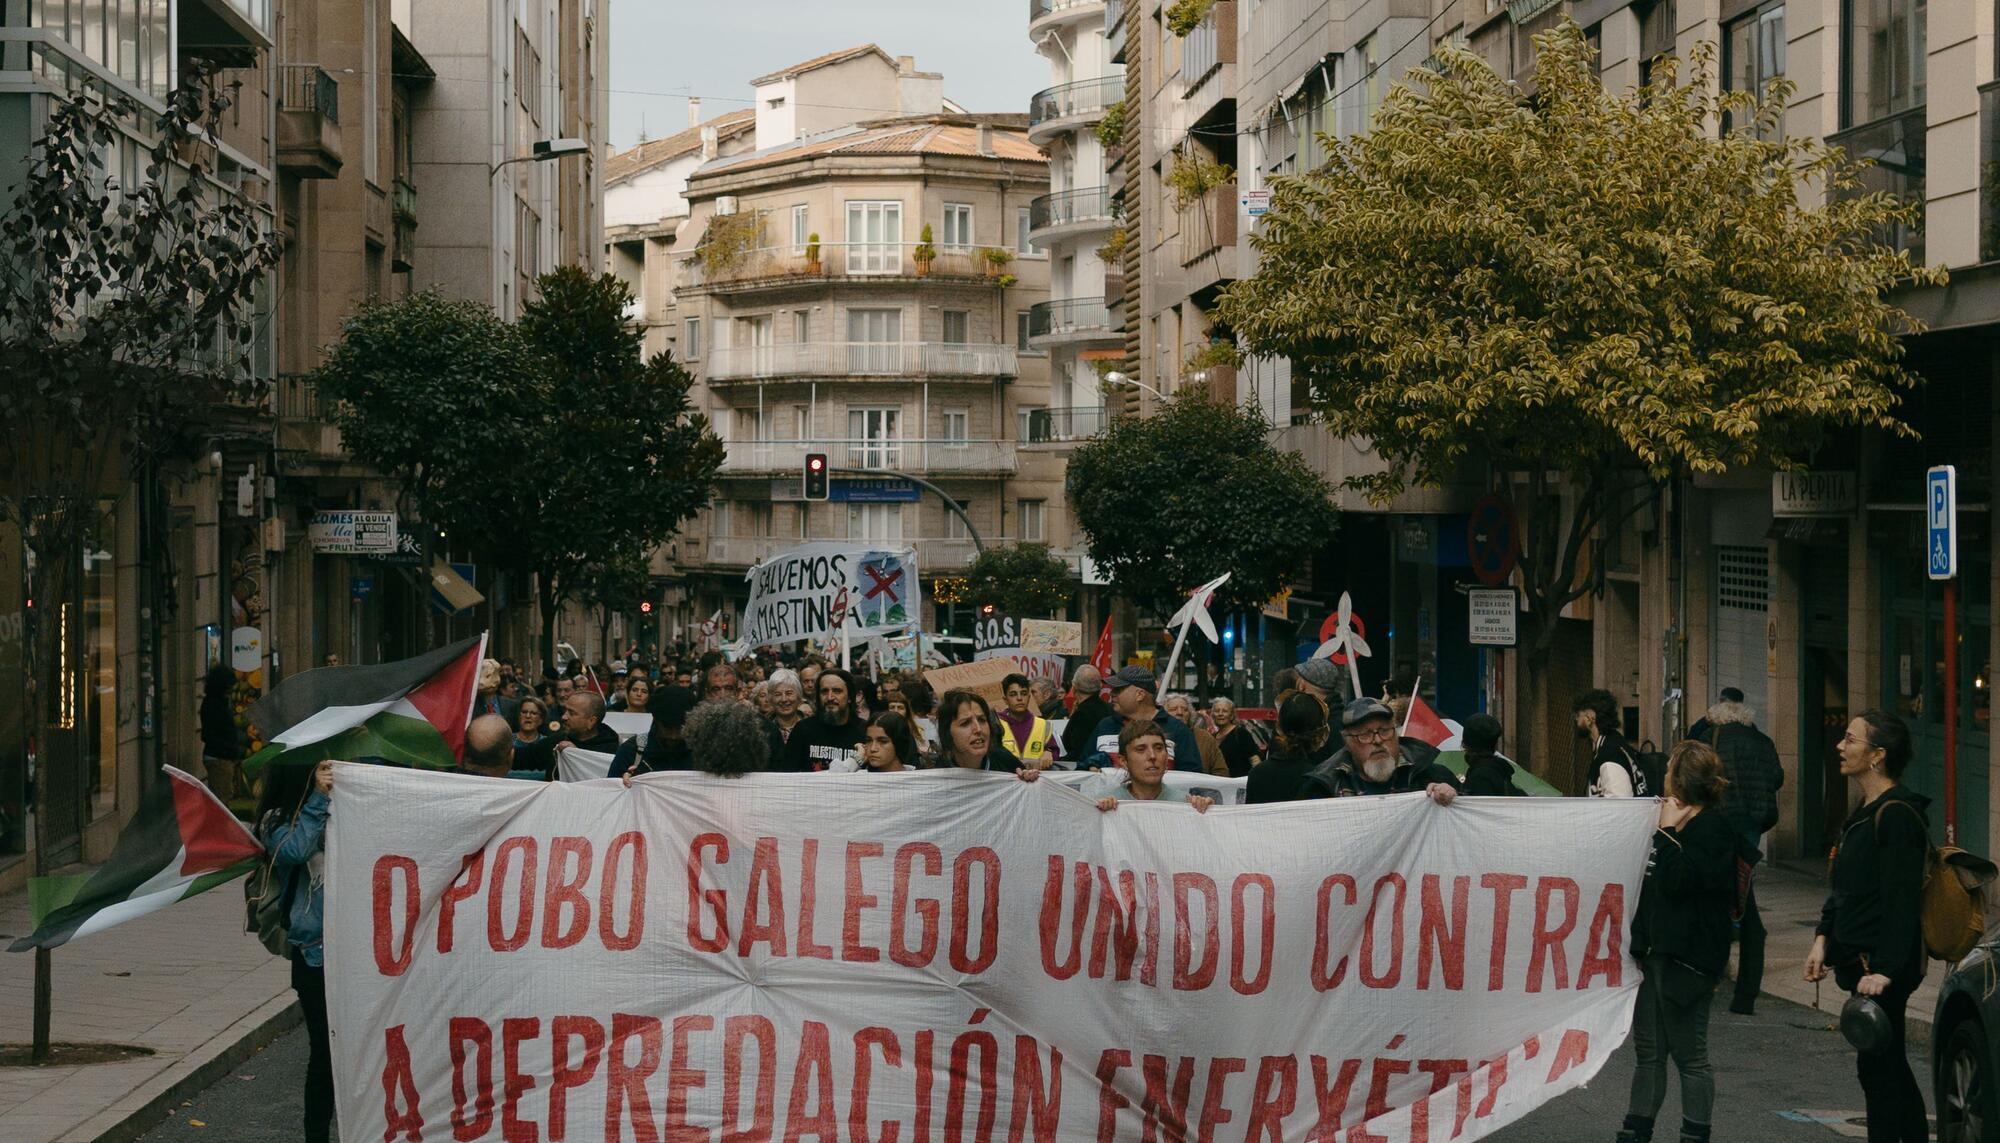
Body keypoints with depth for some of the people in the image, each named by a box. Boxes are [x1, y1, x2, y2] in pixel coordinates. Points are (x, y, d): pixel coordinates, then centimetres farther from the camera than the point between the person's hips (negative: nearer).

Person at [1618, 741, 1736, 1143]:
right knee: (1648, 1051, 13)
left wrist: (1667, 831, -16)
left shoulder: (1713, 829, -12)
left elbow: (1676, 880, -24)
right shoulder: (1674, 821, 16)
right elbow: (1649, 883, 29)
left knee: (1690, 1055, -1)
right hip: (1653, 951, 9)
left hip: (1687, 958, -9)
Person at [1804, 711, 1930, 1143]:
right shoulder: (1866, 811, 15)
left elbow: (1901, 900, -22)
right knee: (1891, 1066, 15)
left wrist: (1885, 969, -25)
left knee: (1877, 1067, -7)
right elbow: (1844, 889, 21)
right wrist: (1823, 938, 12)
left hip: (1883, 964, -10)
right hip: (1861, 959, 10)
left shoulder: (1897, 815, -17)